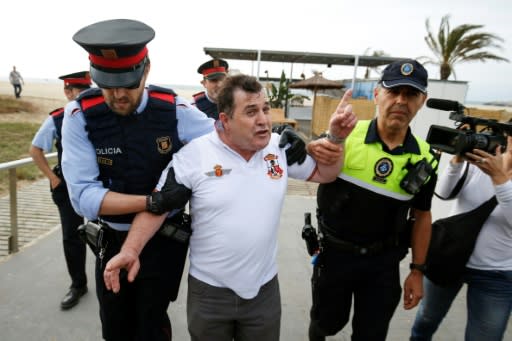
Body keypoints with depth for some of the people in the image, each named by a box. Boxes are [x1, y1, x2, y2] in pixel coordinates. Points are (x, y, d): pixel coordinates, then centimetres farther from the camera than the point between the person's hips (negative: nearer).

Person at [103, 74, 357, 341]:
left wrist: (335, 138, -8)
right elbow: (157, 206, -10)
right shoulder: (194, 154, -15)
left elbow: (323, 174, 7)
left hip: (264, 289, 3)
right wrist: (130, 251, -19)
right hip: (209, 291, -2)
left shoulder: (282, 147, -5)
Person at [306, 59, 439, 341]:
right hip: (333, 253, -1)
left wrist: (417, 270, 7)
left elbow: (421, 215, 5)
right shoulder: (346, 135, -15)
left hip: (383, 261, 2)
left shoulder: (424, 158, -6)